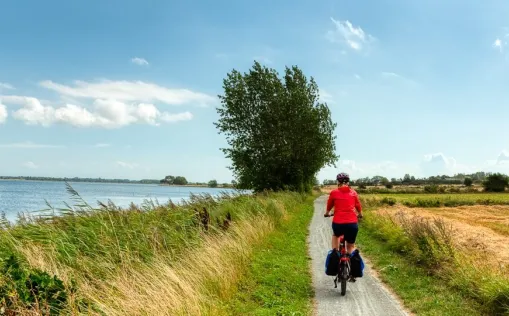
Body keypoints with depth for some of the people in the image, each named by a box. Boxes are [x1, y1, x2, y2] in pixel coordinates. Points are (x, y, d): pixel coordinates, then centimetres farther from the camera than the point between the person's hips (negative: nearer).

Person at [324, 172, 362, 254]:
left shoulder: (334, 192, 5)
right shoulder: (353, 192, 9)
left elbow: (329, 206, 19)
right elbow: (358, 207, 21)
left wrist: (326, 213, 41)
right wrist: (360, 215, 42)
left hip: (338, 223, 0)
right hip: (352, 223, 0)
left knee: (335, 235, 33)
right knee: (351, 247, 18)